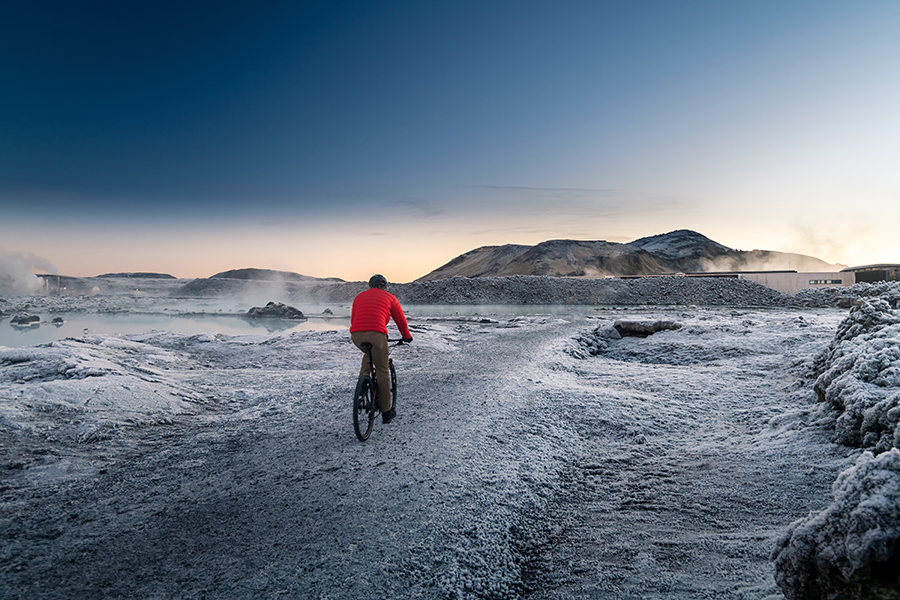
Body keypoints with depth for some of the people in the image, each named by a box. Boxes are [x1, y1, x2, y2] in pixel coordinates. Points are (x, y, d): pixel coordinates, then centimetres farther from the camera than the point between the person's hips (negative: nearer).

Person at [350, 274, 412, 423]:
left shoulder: (359, 296, 27)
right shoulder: (389, 297, 18)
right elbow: (400, 320, 22)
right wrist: (406, 336, 37)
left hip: (356, 335, 4)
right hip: (376, 335, -4)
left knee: (369, 353, 36)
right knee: (382, 372, 9)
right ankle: (386, 411, 15)